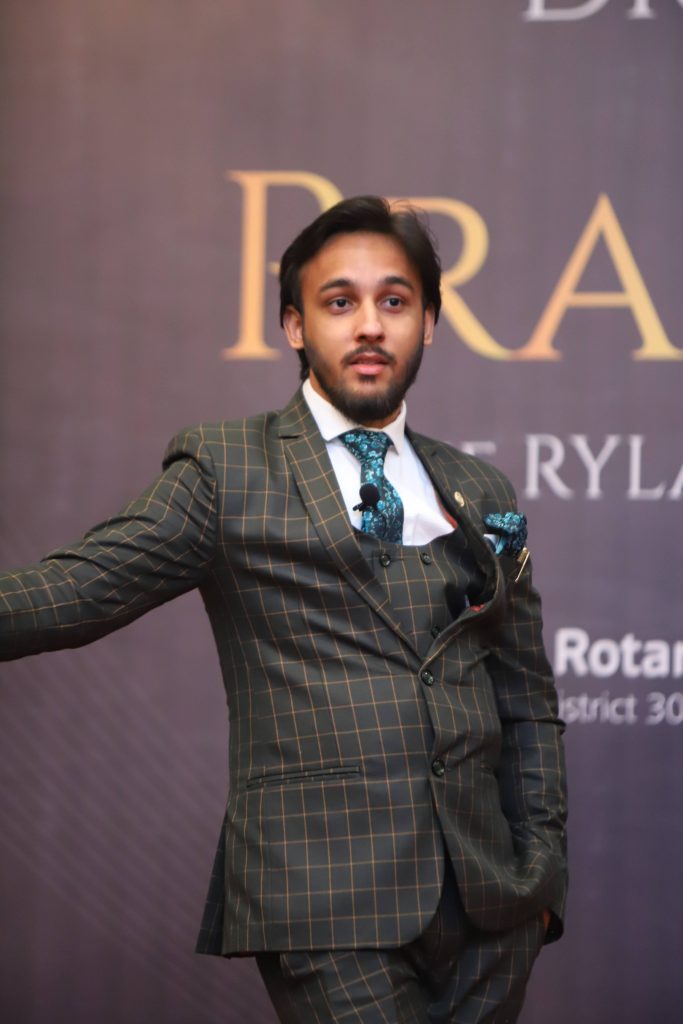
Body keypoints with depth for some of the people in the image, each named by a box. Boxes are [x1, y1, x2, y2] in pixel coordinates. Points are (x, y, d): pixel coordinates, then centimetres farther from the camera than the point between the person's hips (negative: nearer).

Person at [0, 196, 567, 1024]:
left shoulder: (480, 493, 17)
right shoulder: (225, 470, 5)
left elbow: (527, 702, 18)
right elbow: (79, 592, -6)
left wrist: (541, 871, 11)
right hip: (327, 901, -4)